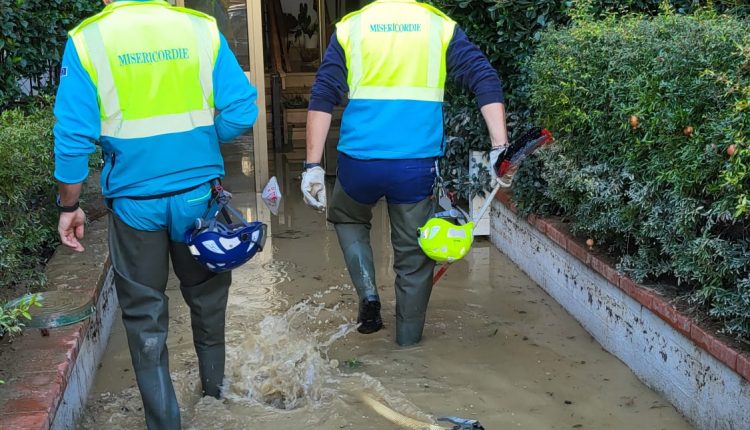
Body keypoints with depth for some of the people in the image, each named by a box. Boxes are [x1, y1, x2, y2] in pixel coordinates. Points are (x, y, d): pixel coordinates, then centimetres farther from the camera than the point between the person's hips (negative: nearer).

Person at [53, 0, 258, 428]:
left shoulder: (88, 40, -7)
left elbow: (73, 136, -9)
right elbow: (241, 111, -8)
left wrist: (70, 207, 1)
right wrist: (194, 136, 9)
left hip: (135, 198, -1)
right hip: (198, 193, 2)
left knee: (144, 313, 13)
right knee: (206, 295, 22)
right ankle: (216, 389, 40)